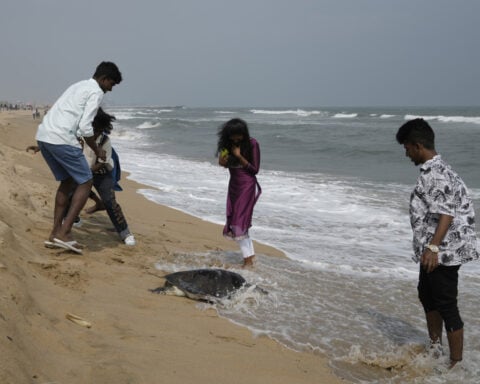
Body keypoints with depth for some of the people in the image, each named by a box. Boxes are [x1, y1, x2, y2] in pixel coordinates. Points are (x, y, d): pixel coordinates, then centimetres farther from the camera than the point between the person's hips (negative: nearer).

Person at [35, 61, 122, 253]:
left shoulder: (78, 86, 26)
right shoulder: (96, 92, -2)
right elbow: (85, 127, -10)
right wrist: (97, 150, 3)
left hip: (43, 135, 9)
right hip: (61, 139, -9)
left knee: (67, 181, 21)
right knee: (85, 182, 1)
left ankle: (56, 232, 20)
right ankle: (63, 233, -5)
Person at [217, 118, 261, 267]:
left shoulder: (252, 144, -13)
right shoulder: (227, 144, 2)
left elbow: (255, 169, -12)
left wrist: (239, 156, -21)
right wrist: (222, 162, -9)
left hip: (247, 185, -7)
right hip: (234, 185, 7)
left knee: (240, 222, -13)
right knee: (234, 222, 6)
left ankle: (248, 259, -7)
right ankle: (250, 253, 17)